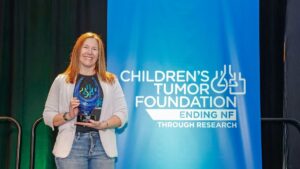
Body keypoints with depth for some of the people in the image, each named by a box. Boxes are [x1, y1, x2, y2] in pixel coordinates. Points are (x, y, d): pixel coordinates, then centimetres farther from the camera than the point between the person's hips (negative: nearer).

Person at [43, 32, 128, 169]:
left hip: (103, 146, 2)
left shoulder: (111, 80, 12)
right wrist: (68, 116, -12)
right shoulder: (62, 80, 9)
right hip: (72, 146, -1)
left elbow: (122, 114, 6)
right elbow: (48, 116, 7)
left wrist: (102, 125, -12)